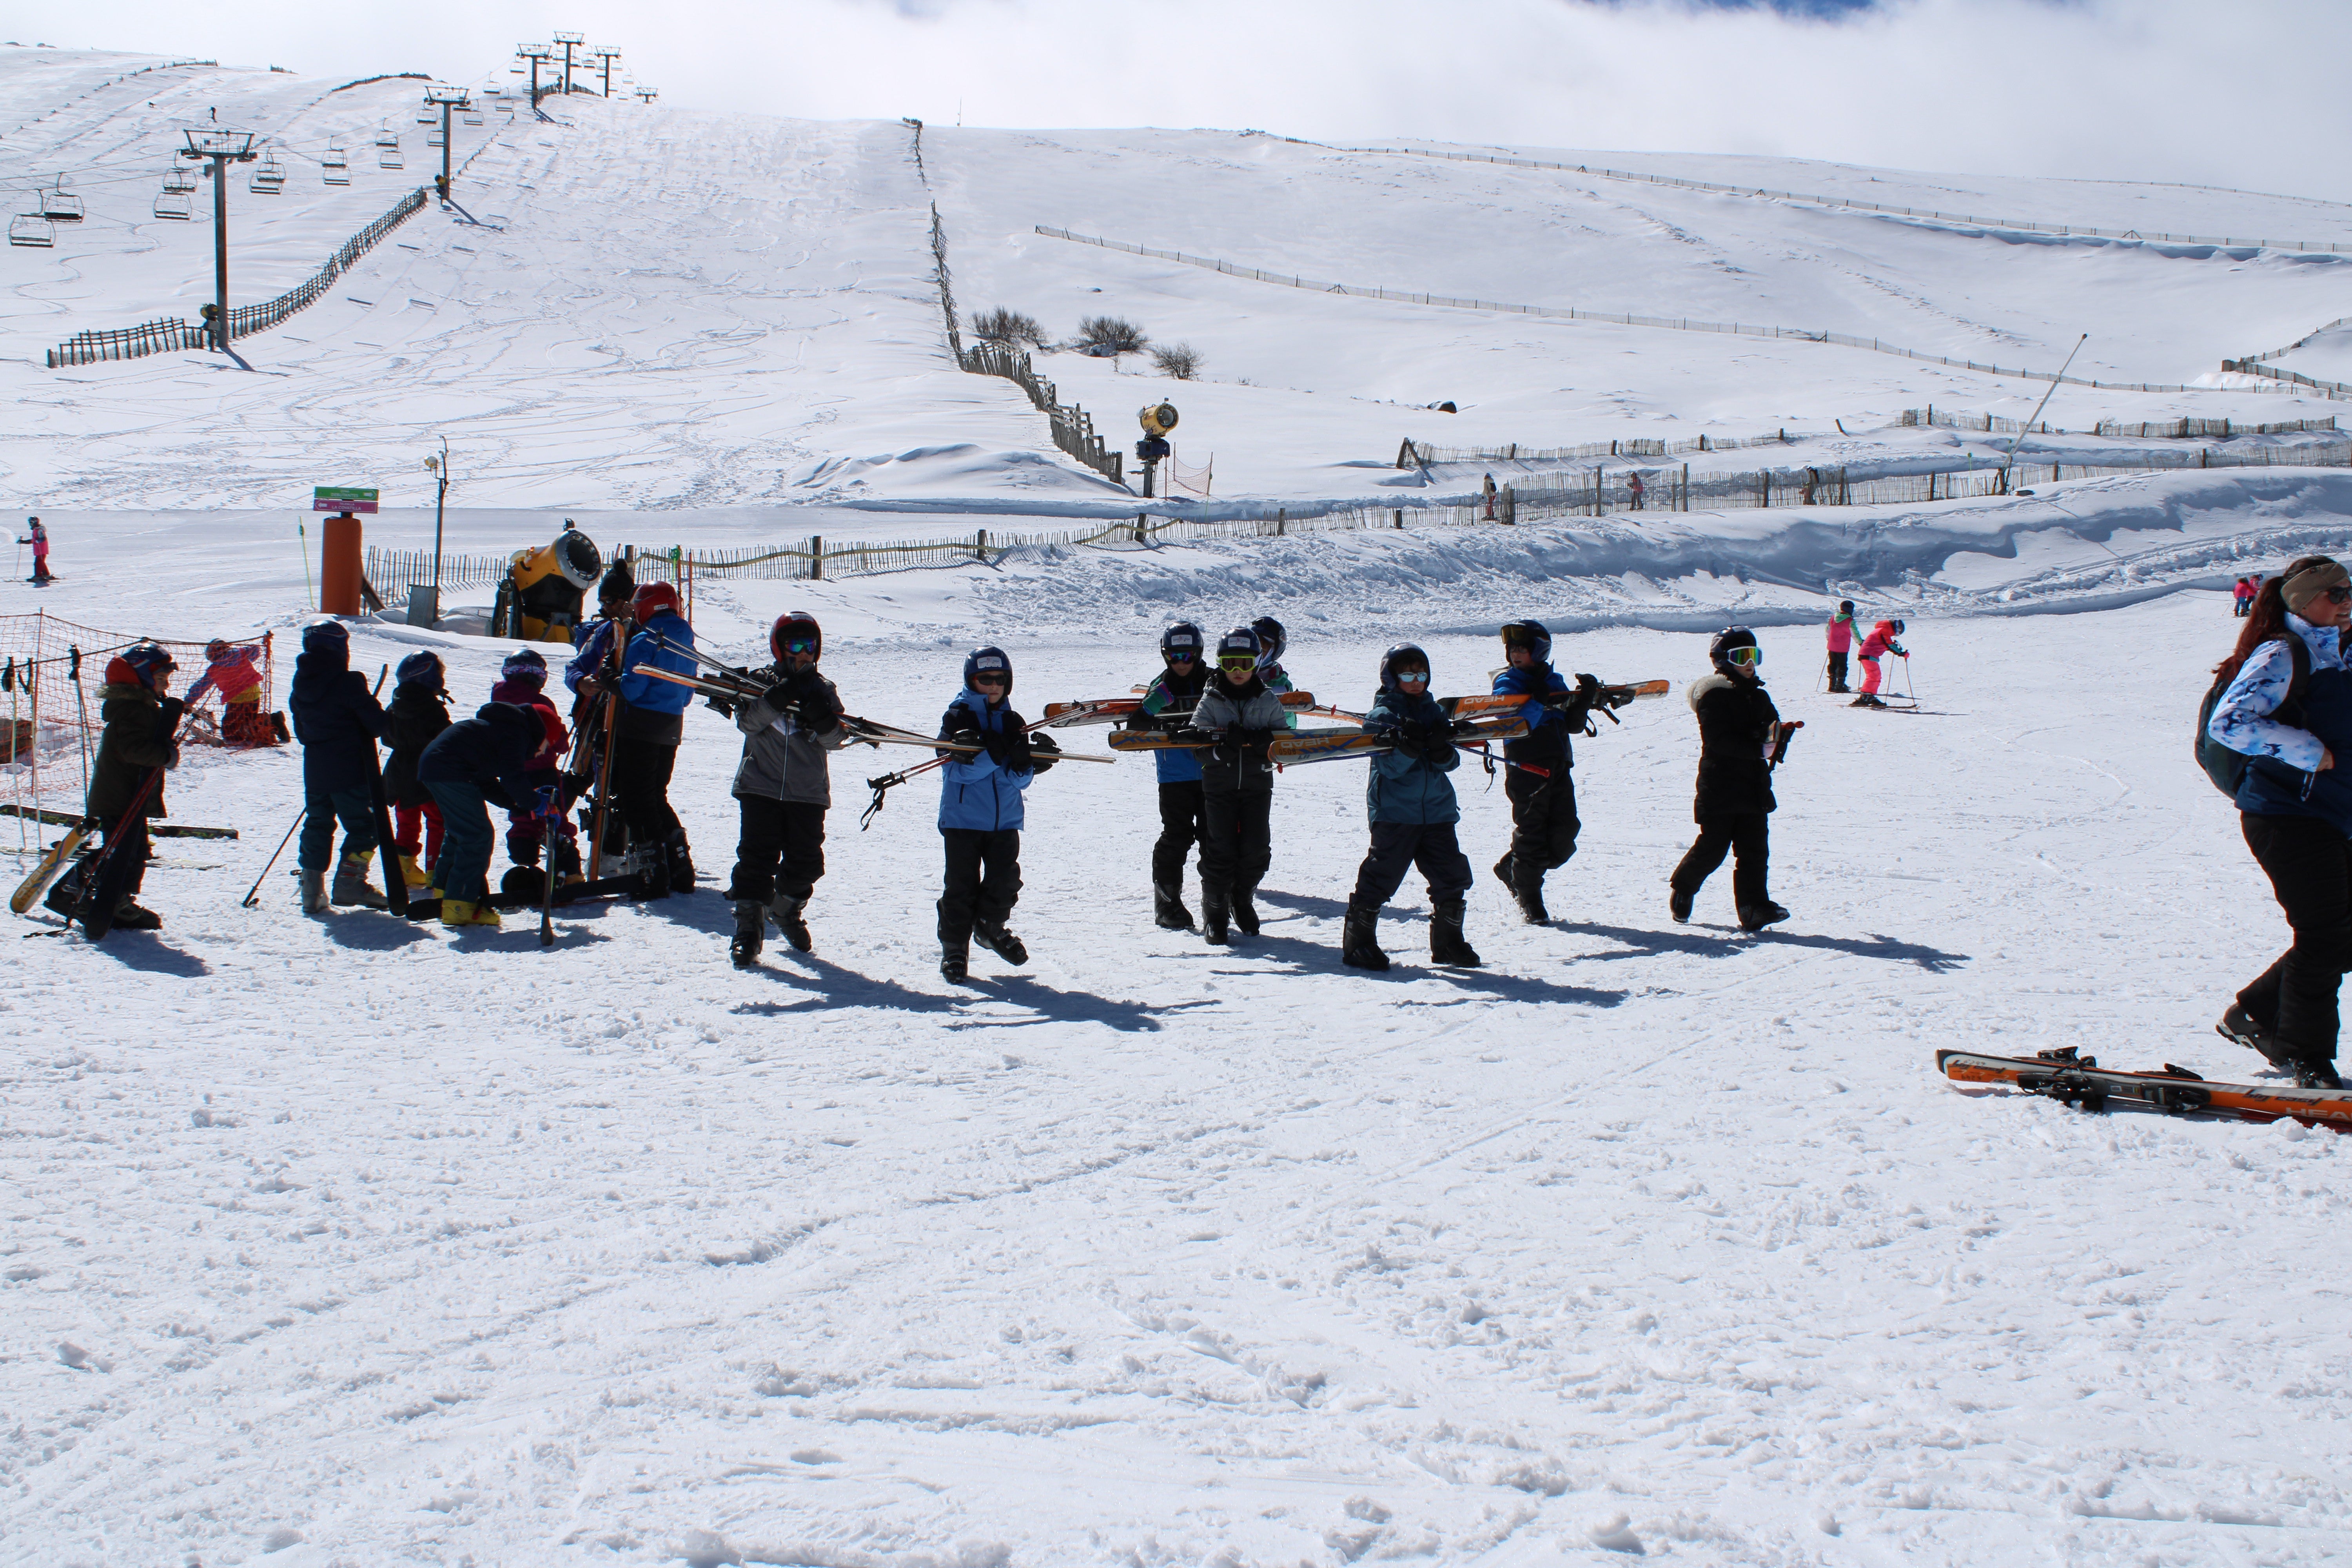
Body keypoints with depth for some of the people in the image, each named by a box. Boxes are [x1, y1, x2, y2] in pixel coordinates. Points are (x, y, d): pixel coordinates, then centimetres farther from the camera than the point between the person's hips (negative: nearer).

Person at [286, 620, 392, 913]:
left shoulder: (300, 685, 6)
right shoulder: (348, 683, -15)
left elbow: (300, 731, 14)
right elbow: (376, 723, -13)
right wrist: (388, 726, 9)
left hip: (314, 771, 7)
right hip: (349, 773, -7)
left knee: (317, 825, 14)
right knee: (363, 825, 3)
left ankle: (312, 889, 9)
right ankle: (349, 882, -5)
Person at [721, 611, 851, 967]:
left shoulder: (823, 690, 10)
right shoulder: (761, 682, 5)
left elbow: (836, 741, 2)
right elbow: (747, 721, -10)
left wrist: (824, 720, -19)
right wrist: (776, 700, -24)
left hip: (808, 792, 2)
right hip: (761, 787, -2)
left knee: (807, 861, 4)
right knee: (757, 857, -9)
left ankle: (787, 910, 31)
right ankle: (748, 926, -3)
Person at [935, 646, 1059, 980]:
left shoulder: (1013, 722, 10)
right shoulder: (957, 718, -2)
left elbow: (1022, 780, 5)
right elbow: (956, 771, -13)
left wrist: (1023, 763, -18)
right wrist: (993, 756, -25)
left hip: (1005, 818, 4)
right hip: (962, 818, -4)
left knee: (1006, 879, 0)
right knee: (962, 885, -3)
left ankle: (990, 926, 27)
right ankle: (954, 947, 11)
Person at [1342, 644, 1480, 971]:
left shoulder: (1435, 713, 13)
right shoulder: (1381, 716, -3)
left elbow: (1451, 762, 5)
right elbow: (1390, 767, -12)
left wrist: (1442, 750, -17)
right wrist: (1408, 747, -31)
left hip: (1437, 809, 5)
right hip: (1394, 812, -5)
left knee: (1452, 876, 6)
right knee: (1382, 876, -7)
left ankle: (1448, 942, 21)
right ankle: (1358, 943, 3)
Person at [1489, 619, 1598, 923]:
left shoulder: (1554, 681, 15)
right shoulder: (1508, 683, -2)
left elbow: (1574, 724, 13)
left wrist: (1585, 700, -3)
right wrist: (1539, 703, -25)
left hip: (1558, 769, 5)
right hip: (1526, 769, -5)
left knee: (1564, 835, 0)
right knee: (1531, 833, -5)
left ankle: (1512, 867, 21)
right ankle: (1528, 899, 9)